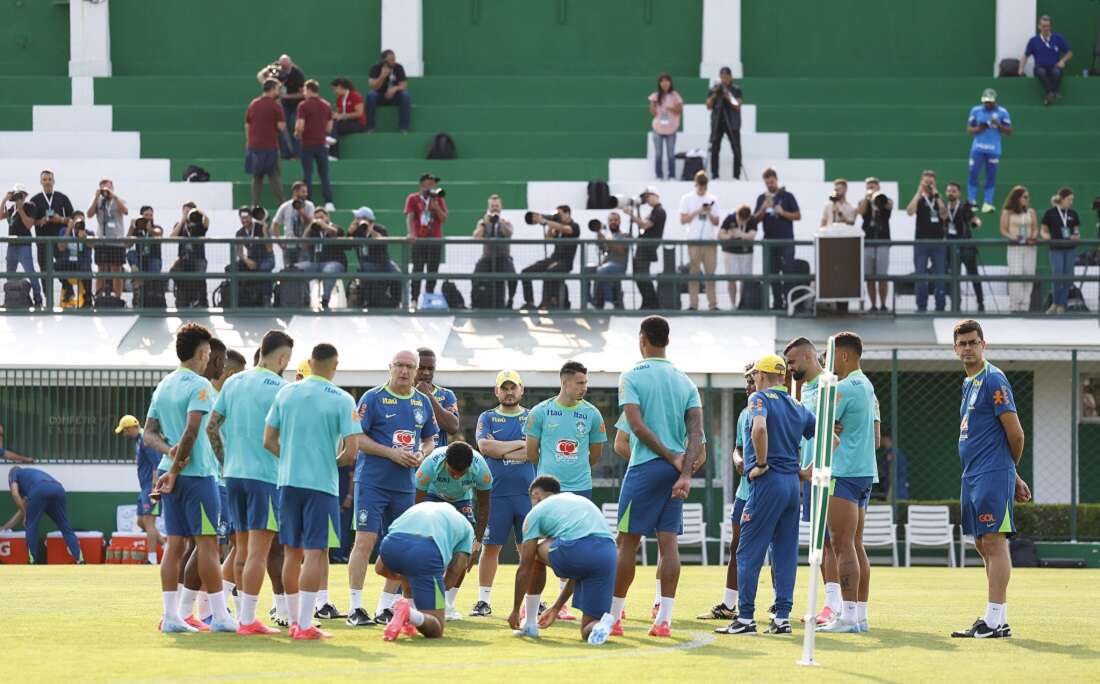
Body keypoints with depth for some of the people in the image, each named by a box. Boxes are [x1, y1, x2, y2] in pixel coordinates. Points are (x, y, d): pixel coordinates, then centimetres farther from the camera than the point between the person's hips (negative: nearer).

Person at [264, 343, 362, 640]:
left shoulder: (286, 393, 4)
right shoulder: (342, 400, -7)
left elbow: (269, 441, 5)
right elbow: (351, 452, -11)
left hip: (288, 481, 4)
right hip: (322, 483, -4)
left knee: (292, 552, 13)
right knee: (315, 553, -2)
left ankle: (294, 620, 19)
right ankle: (305, 625, -7)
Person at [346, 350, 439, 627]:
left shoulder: (423, 402, 12)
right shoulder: (373, 398, -4)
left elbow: (430, 440, 20)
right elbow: (357, 438, -7)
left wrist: (420, 454, -2)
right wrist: (392, 453, -16)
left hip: (405, 486, 6)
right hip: (373, 482, -6)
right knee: (365, 540, -10)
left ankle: (386, 608, 15)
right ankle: (356, 608, -7)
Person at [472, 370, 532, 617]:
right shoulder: (487, 418, 10)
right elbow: (485, 447, -8)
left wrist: (500, 451, -9)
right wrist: (520, 444, -7)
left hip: (527, 492, 0)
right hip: (496, 492, 0)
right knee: (491, 547, 0)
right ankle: (484, 601, 4)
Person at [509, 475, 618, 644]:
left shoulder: (537, 511, 21)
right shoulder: (582, 501, 38)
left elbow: (524, 569, 19)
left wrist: (515, 611, 29)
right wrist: (557, 608, 46)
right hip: (608, 556, 5)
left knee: (537, 554, 29)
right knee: (588, 631, 17)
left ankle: (529, 624, 28)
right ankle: (602, 624, -20)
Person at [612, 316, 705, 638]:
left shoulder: (632, 376, -4)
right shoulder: (685, 381, 10)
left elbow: (637, 425, -15)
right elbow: (696, 431, 0)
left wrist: (672, 458, -10)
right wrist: (685, 473, -8)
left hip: (644, 466, -4)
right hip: (676, 471, 5)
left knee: (628, 541, 1)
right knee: (669, 542, 3)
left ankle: (613, 616, 4)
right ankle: (664, 619, -1)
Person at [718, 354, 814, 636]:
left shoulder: (760, 398, -5)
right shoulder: (798, 407, 15)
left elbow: (759, 428, -26)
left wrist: (762, 464, -16)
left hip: (768, 483, -7)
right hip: (793, 484, 7)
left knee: (749, 552, -3)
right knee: (786, 553, 9)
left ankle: (745, 618, -6)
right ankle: (782, 617, 7)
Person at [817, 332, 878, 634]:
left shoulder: (843, 388, -12)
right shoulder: (866, 386, 18)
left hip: (844, 472, -10)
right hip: (865, 471, 10)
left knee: (843, 545, -11)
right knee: (855, 546, 10)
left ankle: (849, 615, -15)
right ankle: (860, 614, 10)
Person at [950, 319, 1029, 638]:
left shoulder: (992, 380, -10)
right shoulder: (968, 384, 18)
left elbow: (1015, 433, -12)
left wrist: (1011, 471, 4)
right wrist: (1014, 478, 20)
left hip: (992, 475, -10)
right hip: (972, 477, 10)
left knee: (993, 542, -11)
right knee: (984, 546, 10)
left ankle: (994, 620, -13)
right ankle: (999, 622, 13)